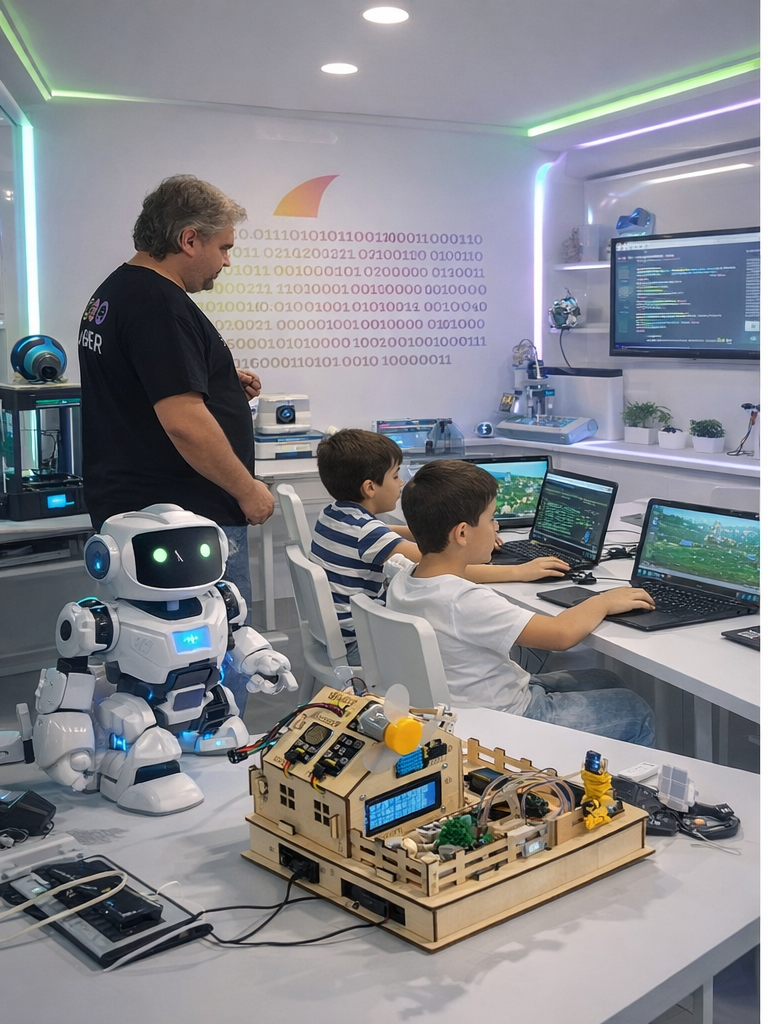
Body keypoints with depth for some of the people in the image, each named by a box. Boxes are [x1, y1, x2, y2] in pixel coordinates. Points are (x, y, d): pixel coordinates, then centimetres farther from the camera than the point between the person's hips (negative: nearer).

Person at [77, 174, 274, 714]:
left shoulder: (110, 294, 15)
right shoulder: (159, 304, -18)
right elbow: (183, 423, -25)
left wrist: (225, 386, 13)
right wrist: (248, 489, -13)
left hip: (128, 508, 11)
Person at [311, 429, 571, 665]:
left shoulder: (332, 515, 3)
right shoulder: (365, 531, -26)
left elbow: (385, 535, 18)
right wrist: (520, 571, -29)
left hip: (338, 636, 9)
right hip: (356, 649, -9)